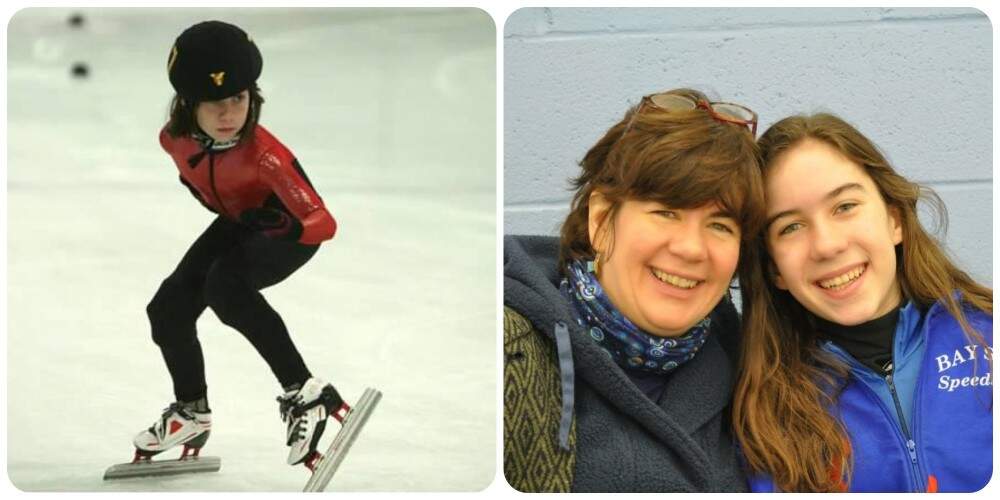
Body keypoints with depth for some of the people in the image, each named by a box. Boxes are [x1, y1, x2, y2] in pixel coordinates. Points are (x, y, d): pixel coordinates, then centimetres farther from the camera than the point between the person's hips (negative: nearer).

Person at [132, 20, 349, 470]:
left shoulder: (262, 153, -39)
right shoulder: (173, 139, -21)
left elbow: (323, 224, -42)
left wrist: (267, 226, -48)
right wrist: (212, 199, 5)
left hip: (290, 227, -7)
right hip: (238, 221, 7)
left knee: (225, 285, -34)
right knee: (168, 308, 7)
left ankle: (304, 394, -27)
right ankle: (192, 412, 32)